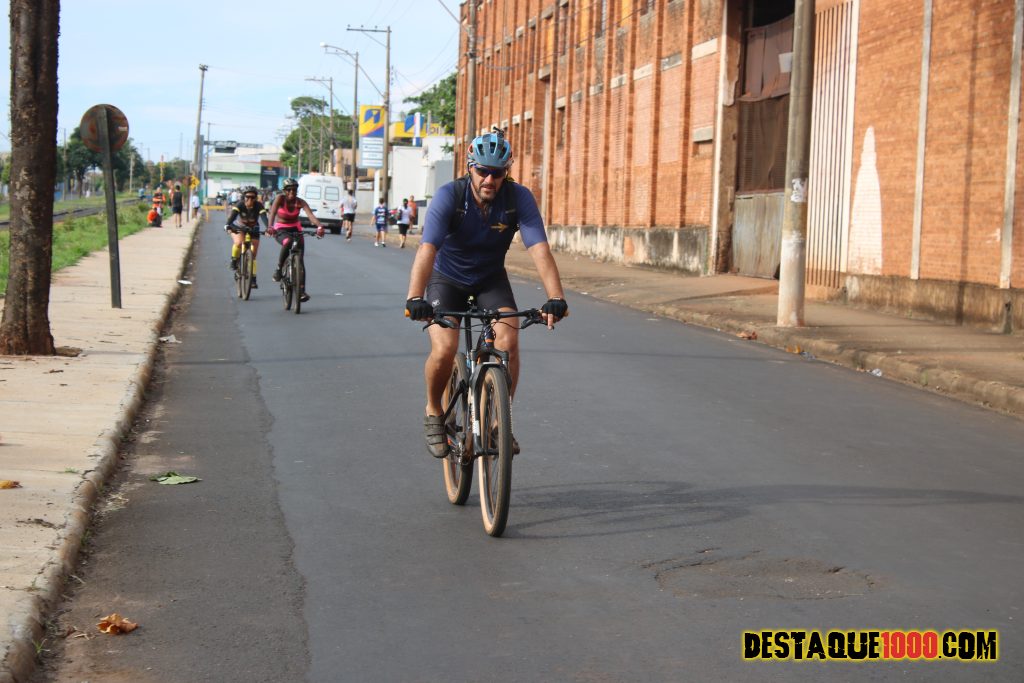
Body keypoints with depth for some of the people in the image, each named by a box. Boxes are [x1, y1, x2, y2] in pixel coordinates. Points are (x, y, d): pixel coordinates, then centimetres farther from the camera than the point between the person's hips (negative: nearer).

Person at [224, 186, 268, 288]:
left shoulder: (258, 206, -25)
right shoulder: (239, 205, -25)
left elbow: (264, 217, -38)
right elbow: (232, 216, -38)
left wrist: (268, 228, -58)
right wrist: (228, 225, -59)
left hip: (253, 229, 1)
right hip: (239, 228, -1)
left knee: (253, 255, -2)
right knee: (239, 243, -33)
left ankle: (253, 279, 7)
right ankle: (234, 260, -6)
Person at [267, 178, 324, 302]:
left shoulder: (300, 202, -12)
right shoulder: (280, 198, -15)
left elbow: (311, 215, -27)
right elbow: (273, 212, -31)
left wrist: (320, 226, -47)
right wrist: (270, 227, -50)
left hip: (295, 229, 3)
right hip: (280, 230, -3)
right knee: (287, 242, -38)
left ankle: (301, 290, -7)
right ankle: (278, 269, -21)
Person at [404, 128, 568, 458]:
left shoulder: (519, 198, -21)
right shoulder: (449, 196, -26)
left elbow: (539, 249, -30)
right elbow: (427, 249, -37)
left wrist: (556, 298, -45)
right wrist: (415, 298, -53)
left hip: (491, 279, 2)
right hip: (447, 279, -2)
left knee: (508, 341, -22)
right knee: (444, 349, -22)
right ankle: (433, 412, 6)